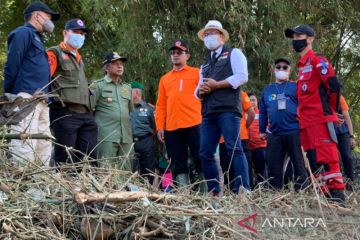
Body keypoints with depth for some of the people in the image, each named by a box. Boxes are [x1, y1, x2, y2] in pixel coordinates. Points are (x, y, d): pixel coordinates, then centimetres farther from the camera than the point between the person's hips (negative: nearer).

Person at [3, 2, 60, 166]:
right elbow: (11, 66, -9)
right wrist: (10, 96, -11)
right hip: (26, 99, -9)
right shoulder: (23, 33, 0)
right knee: (25, 149, -16)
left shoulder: (37, 39, 28)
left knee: (43, 150, 6)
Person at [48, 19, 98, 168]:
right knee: (65, 160, -7)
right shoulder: (55, 53, 4)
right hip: (65, 113, -8)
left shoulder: (79, 58, 29)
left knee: (89, 158, 3)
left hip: (85, 114, 8)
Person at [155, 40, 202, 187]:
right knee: (178, 165, 5)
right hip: (172, 128, 4)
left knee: (200, 160, -4)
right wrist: (160, 127, 4)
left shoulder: (197, 73, 8)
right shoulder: (165, 79, 18)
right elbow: (161, 105, 13)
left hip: (194, 125, -4)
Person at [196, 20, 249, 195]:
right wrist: (200, 90, 4)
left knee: (234, 149, -15)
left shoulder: (233, 54, 9)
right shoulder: (205, 64, 29)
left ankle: (243, 190, -16)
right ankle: (213, 190, 9)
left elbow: (242, 76, -6)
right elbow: (199, 89, 29)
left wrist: (216, 85, -8)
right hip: (208, 113, 7)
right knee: (205, 153, 1)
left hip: (228, 110, -7)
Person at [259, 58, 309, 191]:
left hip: (294, 132, -3)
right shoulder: (267, 90, 19)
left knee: (299, 165, -3)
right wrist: (262, 130, 18)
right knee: (274, 167, 5)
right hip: (274, 134, 4)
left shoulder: (296, 87, 9)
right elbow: (263, 112, 21)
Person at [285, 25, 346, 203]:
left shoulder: (317, 62, -5)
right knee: (314, 161, 8)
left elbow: (334, 85, -14)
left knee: (326, 159, -12)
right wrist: (302, 117, 17)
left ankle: (338, 194, -11)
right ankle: (326, 194, 11)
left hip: (320, 120, -9)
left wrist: (330, 110, -4)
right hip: (306, 122, 10)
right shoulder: (301, 67, 22)